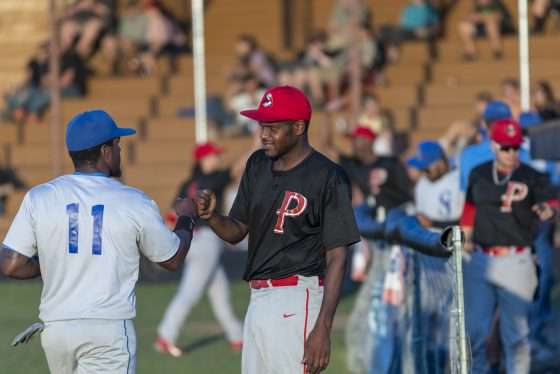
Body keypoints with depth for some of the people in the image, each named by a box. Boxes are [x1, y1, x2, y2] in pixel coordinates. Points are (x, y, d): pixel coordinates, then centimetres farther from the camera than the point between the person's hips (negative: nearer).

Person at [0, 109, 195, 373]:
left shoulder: (38, 198, 1)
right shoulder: (135, 203, -3)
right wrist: (185, 218, 32)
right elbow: (173, 260, 12)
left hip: (55, 329, 4)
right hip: (110, 331, -4)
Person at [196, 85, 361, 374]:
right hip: (258, 297, 8)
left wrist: (323, 327, -19)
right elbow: (236, 231, 17)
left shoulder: (328, 177, -11)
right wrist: (211, 216, -7)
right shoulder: (258, 166, 11)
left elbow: (336, 258, -13)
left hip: (296, 302, -8)